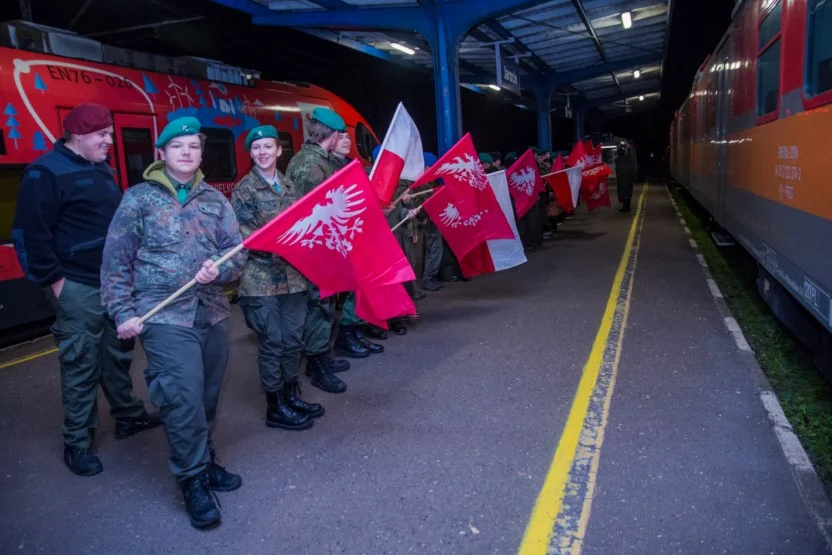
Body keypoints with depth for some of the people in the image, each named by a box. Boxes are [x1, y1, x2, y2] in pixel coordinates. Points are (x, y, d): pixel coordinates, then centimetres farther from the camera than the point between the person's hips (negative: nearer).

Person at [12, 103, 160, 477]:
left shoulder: (101, 169, 14)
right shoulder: (47, 172, -12)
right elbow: (29, 232, -16)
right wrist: (52, 280, -15)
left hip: (114, 281, 8)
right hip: (78, 287, -8)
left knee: (118, 353, 18)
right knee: (81, 364, 0)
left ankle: (128, 415, 33)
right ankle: (77, 442, 13)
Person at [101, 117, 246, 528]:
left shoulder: (215, 199, 10)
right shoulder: (139, 198, 1)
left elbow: (238, 251, 7)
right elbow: (116, 261, 1)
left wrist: (220, 269, -14)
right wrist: (123, 312, -4)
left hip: (213, 314, 4)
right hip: (164, 317, -4)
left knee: (208, 397, 13)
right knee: (184, 399, -8)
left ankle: (204, 461, 33)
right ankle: (193, 481, 9)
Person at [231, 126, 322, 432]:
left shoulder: (289, 186, 13)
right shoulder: (244, 190, -3)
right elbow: (241, 234, -9)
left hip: (293, 275, 6)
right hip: (261, 278, -5)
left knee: (293, 339, 12)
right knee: (272, 343, 1)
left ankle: (292, 395, 28)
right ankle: (276, 407, 13)